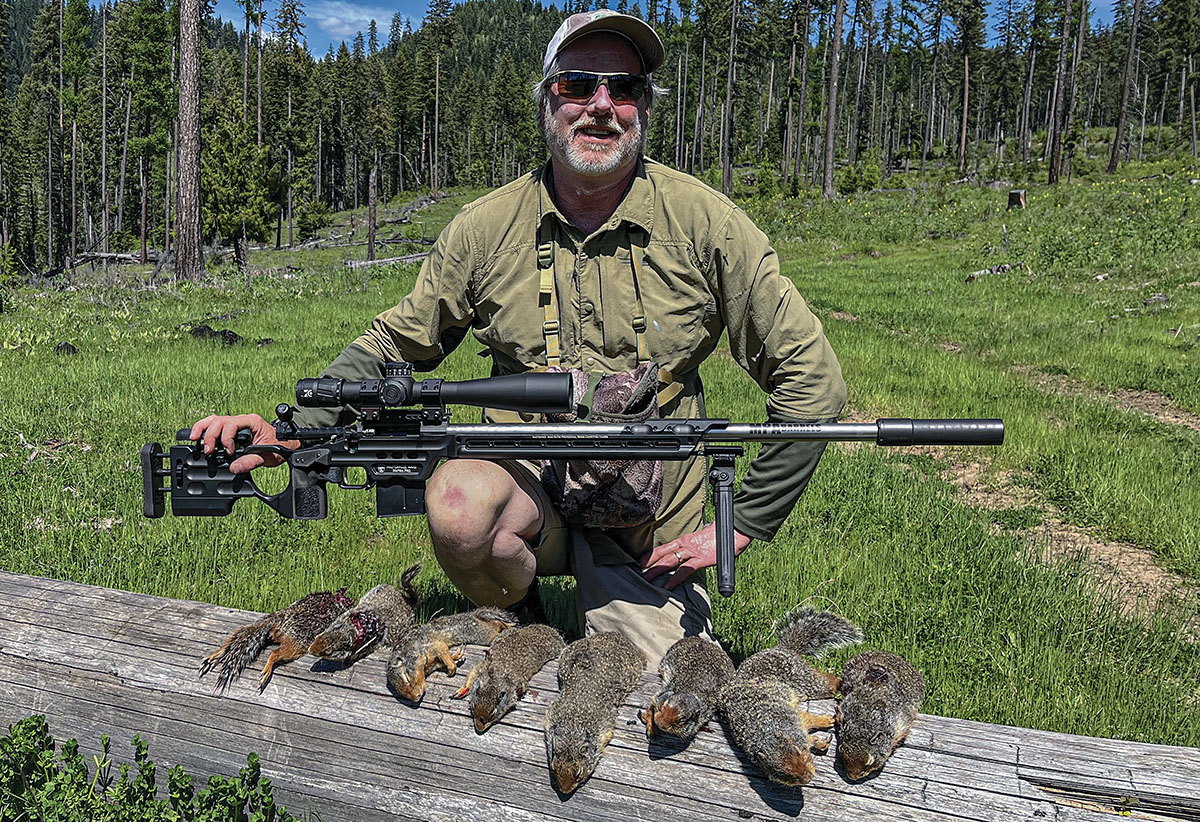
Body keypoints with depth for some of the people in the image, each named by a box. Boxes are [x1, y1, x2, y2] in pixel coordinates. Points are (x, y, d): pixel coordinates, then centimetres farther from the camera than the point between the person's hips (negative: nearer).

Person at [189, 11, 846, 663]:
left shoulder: (704, 222, -9)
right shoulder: (486, 228, -4)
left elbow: (810, 379, -6)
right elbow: (391, 346, 6)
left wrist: (740, 526, -7)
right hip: (527, 481, 1)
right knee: (460, 501, -32)